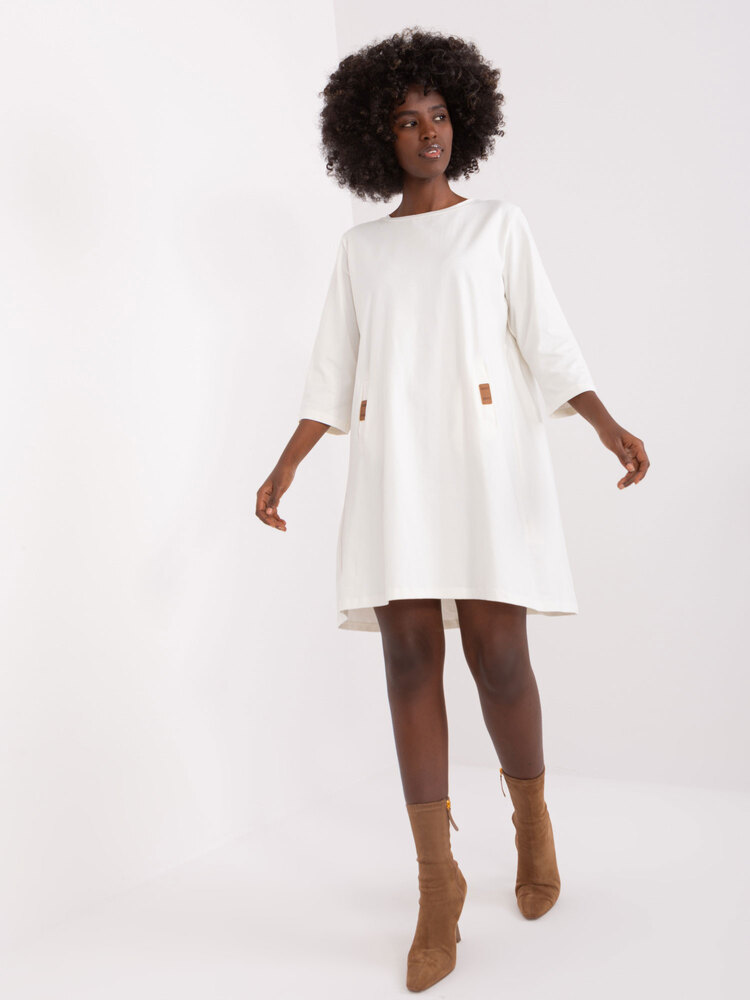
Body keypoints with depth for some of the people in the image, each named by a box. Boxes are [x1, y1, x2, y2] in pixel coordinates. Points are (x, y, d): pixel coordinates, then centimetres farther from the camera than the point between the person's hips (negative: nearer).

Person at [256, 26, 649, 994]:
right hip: (392, 461, 2)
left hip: (485, 449, -2)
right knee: (410, 655, -6)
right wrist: (285, 468, 6)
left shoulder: (500, 223, 12)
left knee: (495, 649, -9)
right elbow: (334, 370, 15)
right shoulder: (361, 246, 17)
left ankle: (531, 812, 20)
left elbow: (546, 339, 4)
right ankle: (438, 880, 2)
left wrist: (608, 424, -11)